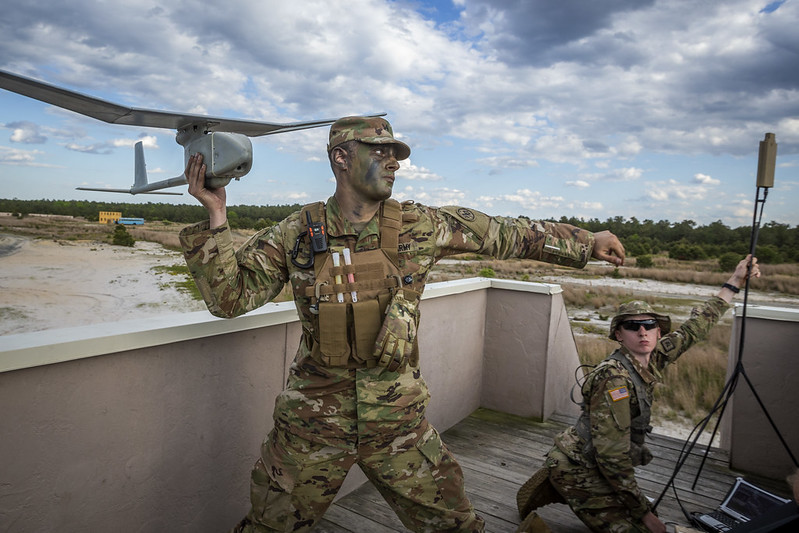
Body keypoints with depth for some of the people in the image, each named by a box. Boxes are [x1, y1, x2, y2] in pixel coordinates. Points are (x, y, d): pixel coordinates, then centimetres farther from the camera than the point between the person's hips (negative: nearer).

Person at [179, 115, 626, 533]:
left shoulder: (421, 226, -5)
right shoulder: (296, 234, -7)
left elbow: (506, 234, 2)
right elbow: (230, 296, -7)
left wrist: (586, 242, 8)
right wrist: (215, 217, -17)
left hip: (399, 418, 1)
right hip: (314, 420, 0)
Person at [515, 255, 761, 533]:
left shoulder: (650, 360, -1)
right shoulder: (615, 378, -26)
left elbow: (692, 330, 11)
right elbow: (612, 456, -26)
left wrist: (734, 283, 13)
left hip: (591, 462, 9)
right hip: (579, 470, -9)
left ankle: (553, 489, 21)